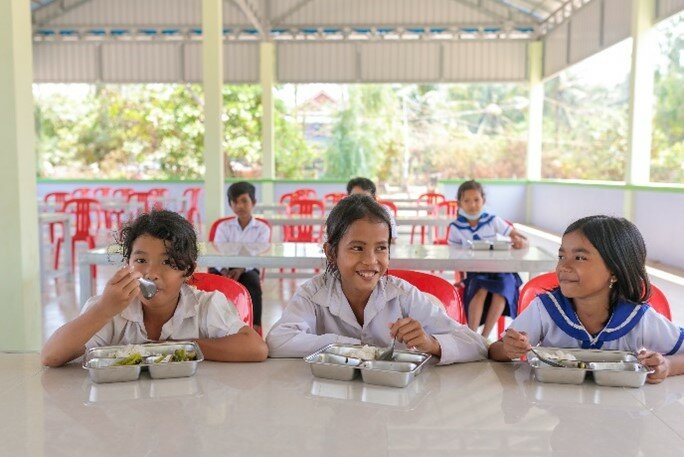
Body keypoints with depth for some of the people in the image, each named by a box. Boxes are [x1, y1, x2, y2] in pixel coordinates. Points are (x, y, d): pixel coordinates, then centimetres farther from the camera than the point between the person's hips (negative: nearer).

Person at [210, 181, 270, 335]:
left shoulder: (262, 229, 8)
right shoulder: (223, 227, 14)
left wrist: (241, 269, -30)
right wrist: (224, 270, -28)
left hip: (248, 269, -1)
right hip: (224, 268, 2)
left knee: (253, 281, -35)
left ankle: (256, 324, -29)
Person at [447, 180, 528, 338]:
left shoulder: (493, 221, 1)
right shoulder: (455, 227, 1)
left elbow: (524, 240, 1)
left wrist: (519, 242, -24)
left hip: (498, 270, 1)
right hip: (473, 272, -1)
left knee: (502, 287, -31)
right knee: (480, 289, -33)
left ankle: (485, 335, -24)